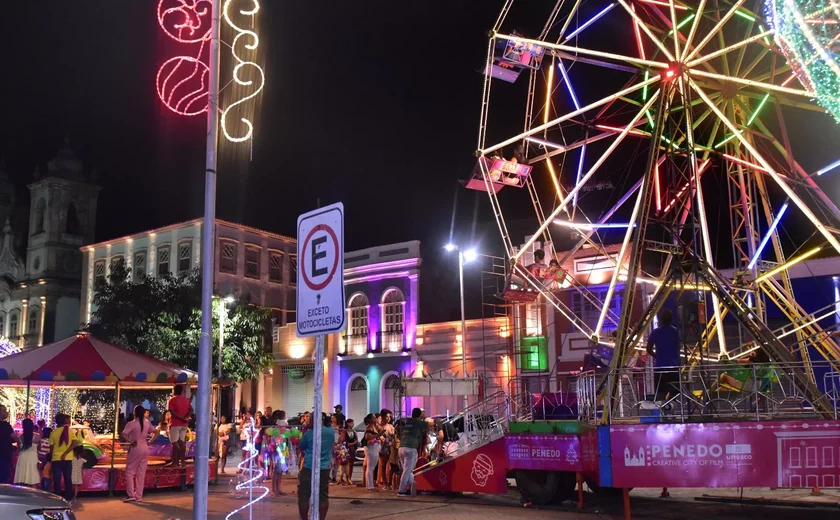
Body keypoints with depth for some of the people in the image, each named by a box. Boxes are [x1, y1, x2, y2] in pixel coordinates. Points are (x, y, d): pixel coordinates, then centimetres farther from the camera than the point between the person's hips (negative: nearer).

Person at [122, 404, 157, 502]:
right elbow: (156, 433, 12)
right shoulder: (147, 423, 5)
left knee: (129, 471, 4)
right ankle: (138, 496, 10)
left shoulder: (132, 424, -11)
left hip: (135, 448, -5)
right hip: (145, 448, 5)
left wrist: (130, 441, -12)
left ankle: (131, 495, -4)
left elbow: (124, 434, -24)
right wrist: (150, 442, 8)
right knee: (141, 473, 8)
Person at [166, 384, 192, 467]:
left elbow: (172, 412, -17)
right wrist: (185, 418, -12)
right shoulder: (186, 400, 11)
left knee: (174, 443, -3)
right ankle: (182, 461, 8)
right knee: (182, 442, 9)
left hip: (175, 424, -6)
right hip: (184, 424, 6)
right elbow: (191, 410, 0)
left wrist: (182, 418, -14)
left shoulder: (172, 400, -6)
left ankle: (175, 462, -4)